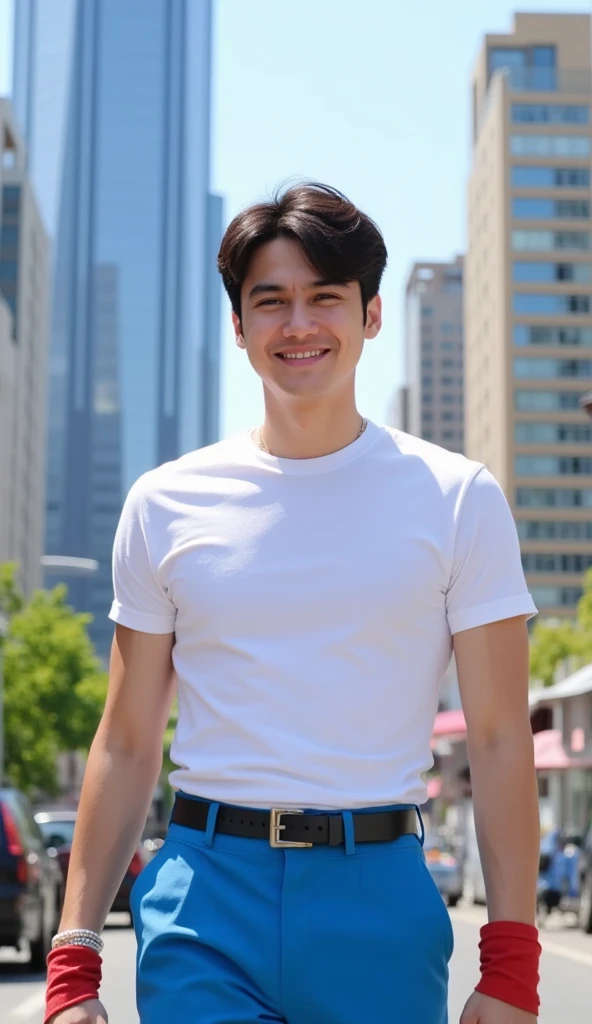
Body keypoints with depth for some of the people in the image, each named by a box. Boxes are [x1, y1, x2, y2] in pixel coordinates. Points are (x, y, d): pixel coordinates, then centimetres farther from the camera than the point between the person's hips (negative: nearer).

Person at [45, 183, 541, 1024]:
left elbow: (500, 741, 1)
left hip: (379, 901, 0)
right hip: (204, 899, 1)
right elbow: (126, 747, 9)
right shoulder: (165, 504, 6)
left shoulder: (457, 498, 2)